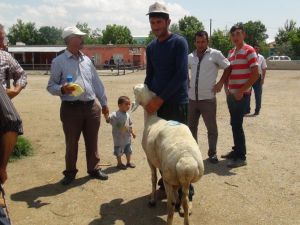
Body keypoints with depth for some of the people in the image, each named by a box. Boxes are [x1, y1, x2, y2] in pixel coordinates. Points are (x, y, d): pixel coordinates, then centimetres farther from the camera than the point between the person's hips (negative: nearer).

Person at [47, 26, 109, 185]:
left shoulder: (87, 60, 13)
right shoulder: (59, 62, -2)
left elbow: (97, 83, 16)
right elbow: (51, 86, -2)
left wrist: (104, 102, 17)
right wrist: (62, 89, -23)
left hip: (91, 107, 4)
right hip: (71, 108, -4)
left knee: (92, 141, 12)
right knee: (72, 142, 6)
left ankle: (94, 168, 26)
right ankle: (70, 172, 22)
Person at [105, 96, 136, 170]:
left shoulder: (127, 115, 4)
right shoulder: (115, 115, -19)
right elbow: (109, 119, -33)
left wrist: (132, 132, 19)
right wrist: (106, 116, -52)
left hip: (127, 137, 7)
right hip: (119, 138, -7)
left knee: (128, 150, 18)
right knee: (119, 151, 7)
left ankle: (128, 162, 35)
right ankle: (119, 163, 25)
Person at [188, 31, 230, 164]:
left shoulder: (215, 54, -3)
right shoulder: (190, 57, 9)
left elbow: (228, 68, 0)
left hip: (208, 99, -4)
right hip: (192, 98, 5)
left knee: (211, 128, 3)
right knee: (191, 127, 13)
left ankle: (212, 153, 16)